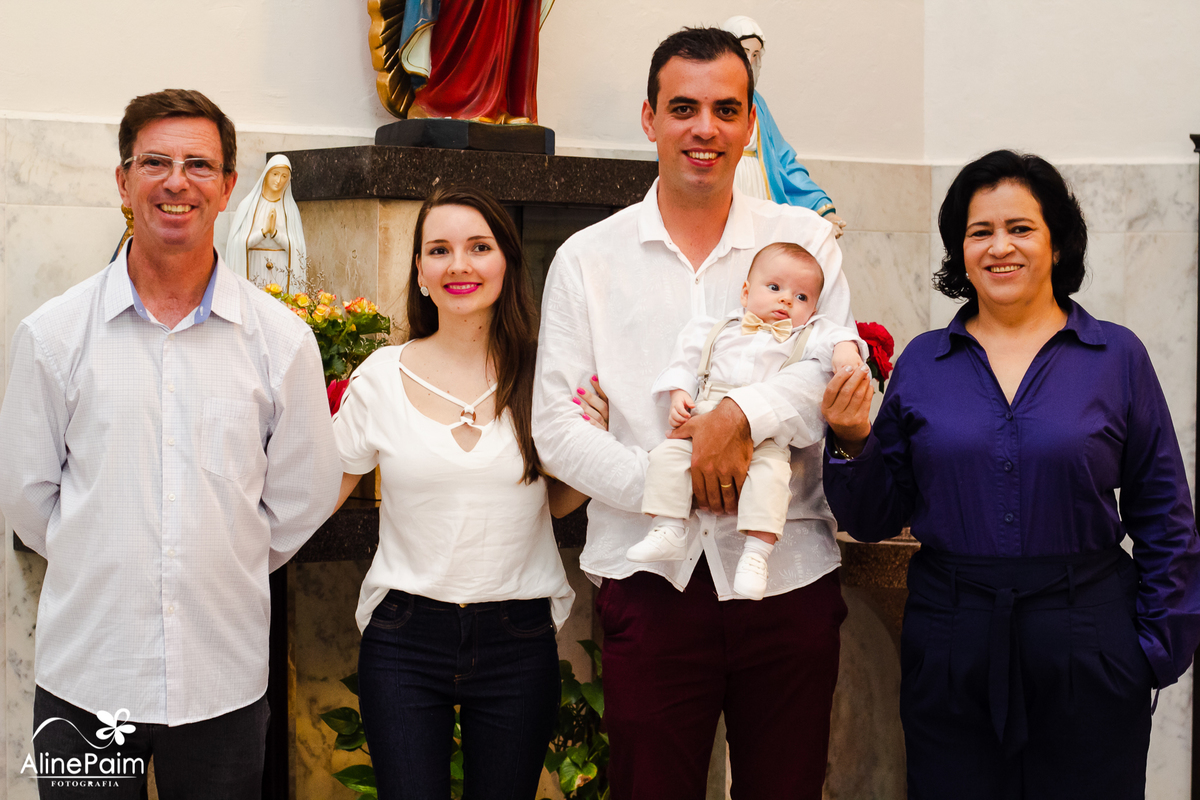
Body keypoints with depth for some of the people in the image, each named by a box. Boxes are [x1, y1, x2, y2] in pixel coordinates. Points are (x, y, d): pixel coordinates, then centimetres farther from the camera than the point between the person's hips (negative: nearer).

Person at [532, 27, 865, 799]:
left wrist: (741, 413, -21)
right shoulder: (587, 259, 5)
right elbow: (557, 428, -1)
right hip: (650, 580, 0)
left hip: (789, 573, 1)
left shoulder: (804, 239, 7)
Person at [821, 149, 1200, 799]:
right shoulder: (922, 362, 5)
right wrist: (852, 443, -9)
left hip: (1084, 646, -1)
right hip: (950, 644, 1)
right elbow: (876, 520, 8)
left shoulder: (1117, 357, 1)